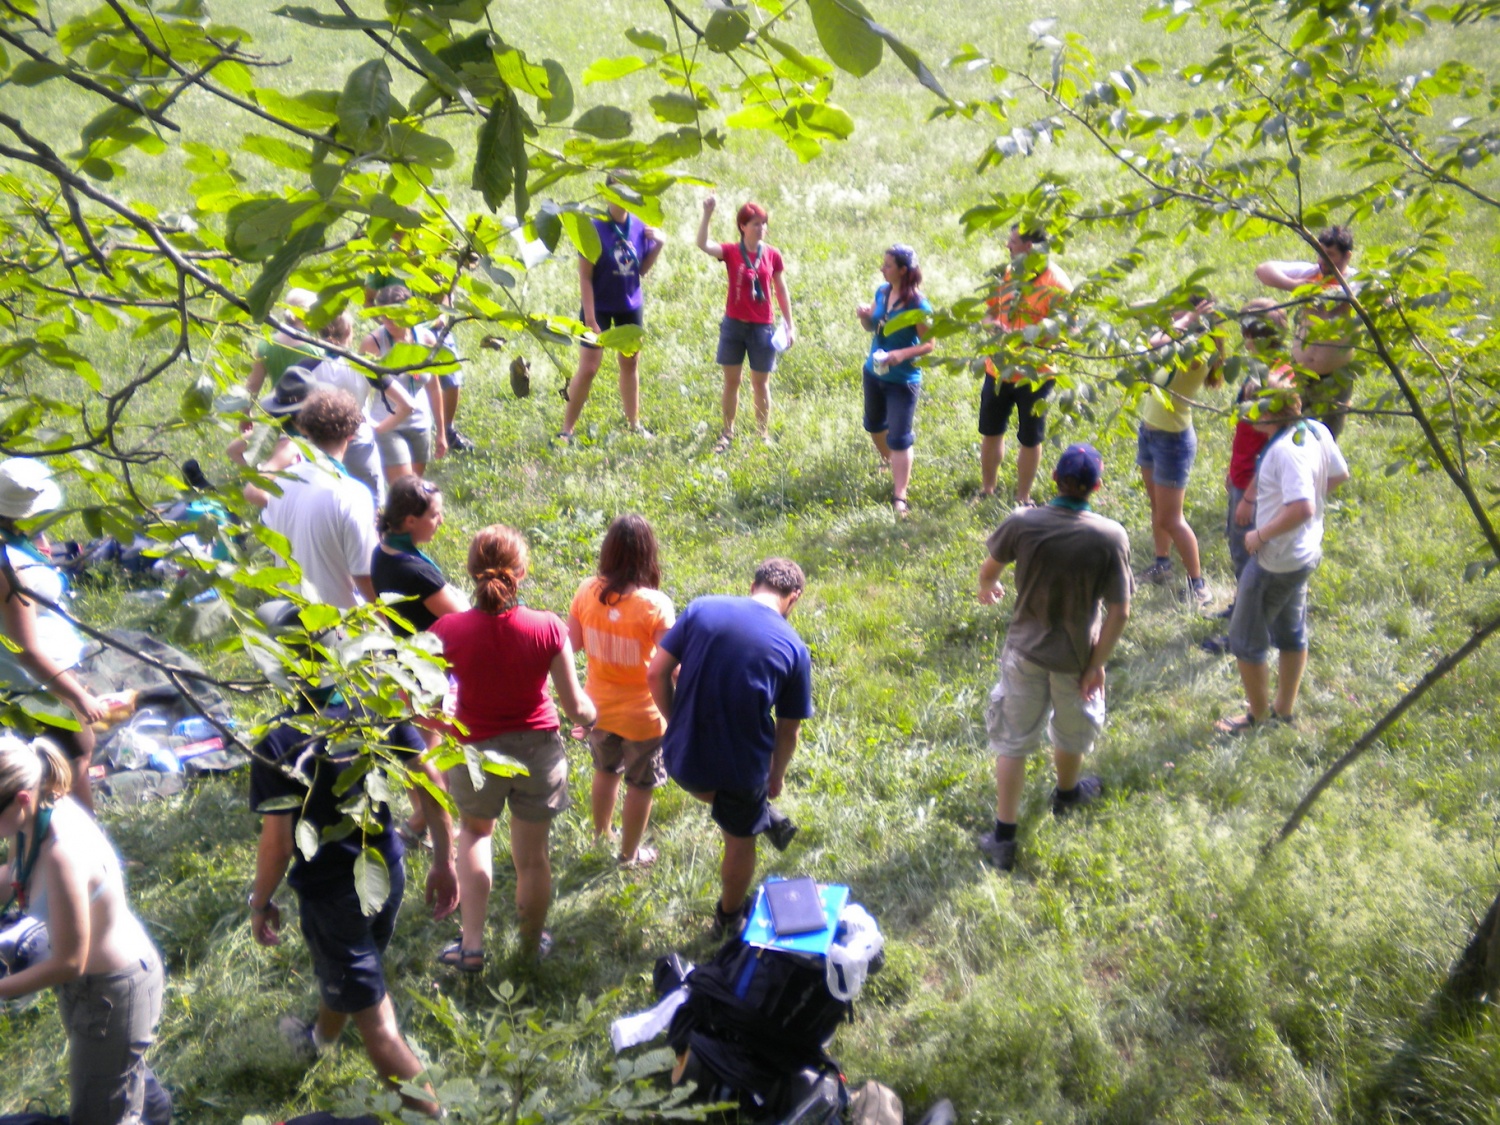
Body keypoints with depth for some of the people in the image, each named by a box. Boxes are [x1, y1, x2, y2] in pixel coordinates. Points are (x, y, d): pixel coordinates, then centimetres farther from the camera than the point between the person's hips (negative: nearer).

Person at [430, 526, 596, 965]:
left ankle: (471, 946, 28)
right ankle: (532, 946, 40)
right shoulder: (547, 628, -19)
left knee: (475, 831, 30)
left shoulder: (449, 631, -19)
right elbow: (575, 705, -11)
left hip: (476, 752, 0)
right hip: (538, 750, 0)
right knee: (532, 857, 17)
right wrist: (591, 718, 12)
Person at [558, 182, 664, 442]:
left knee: (630, 364, 16)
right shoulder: (595, 228, -16)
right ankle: (566, 430, 4)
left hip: (630, 307, 5)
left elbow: (642, 270, 5)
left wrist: (657, 245, -11)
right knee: (587, 369, -5)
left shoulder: (640, 228, -3)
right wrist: (590, 319, -19)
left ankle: (634, 423, 30)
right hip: (600, 307, -5)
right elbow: (585, 277, -15)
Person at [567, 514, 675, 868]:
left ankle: (601, 837, 49)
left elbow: (571, 644, -4)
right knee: (640, 785, 20)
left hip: (598, 707, 5)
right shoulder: (656, 606, -26)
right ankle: (629, 854, 37)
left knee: (605, 772, 30)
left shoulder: (587, 592, -14)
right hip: (641, 716, -4)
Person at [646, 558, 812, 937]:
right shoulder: (794, 649, -6)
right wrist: (776, 777, 18)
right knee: (740, 839, 25)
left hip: (682, 759, 1)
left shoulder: (701, 609, -3)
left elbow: (656, 674, -3)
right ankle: (729, 918, 45)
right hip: (741, 769, -1)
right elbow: (787, 731, 1)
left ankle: (763, 817, 49)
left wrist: (678, 725, 11)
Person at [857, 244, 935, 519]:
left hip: (902, 380, -8)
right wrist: (864, 315, -10)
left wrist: (903, 354, -32)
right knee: (874, 425, 25)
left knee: (899, 439, -7)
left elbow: (928, 345, -16)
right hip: (874, 372, 8)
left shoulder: (917, 305, -20)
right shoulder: (882, 292, 0)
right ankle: (890, 464, 51)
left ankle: (899, 498, -4)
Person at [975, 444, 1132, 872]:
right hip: (1076, 657, 0)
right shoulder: (1111, 537, -19)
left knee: (1012, 741, 12)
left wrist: (987, 588, 25)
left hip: (1025, 651, 0)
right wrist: (1098, 663, -6)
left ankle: (1003, 837, 15)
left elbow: (990, 567, 2)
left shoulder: (1022, 523, -16)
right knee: (1072, 732, 27)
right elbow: (1119, 612, -17)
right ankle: (1067, 793, 54)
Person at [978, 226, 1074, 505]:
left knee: (1030, 439, 9)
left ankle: (1023, 499, 23)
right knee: (990, 432, 14)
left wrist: (1026, 335, -26)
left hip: (1035, 375, -5)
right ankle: (986, 491, 31)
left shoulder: (1056, 283, -15)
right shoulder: (1007, 273, 3)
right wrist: (993, 324, -10)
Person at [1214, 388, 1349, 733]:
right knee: (1291, 632, 24)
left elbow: (1301, 509, -38)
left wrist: (1260, 535, -25)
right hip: (1306, 552, 10)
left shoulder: (1284, 450, -32)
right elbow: (1339, 474, 9)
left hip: (1276, 559, -10)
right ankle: (1285, 707, 40)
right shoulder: (1316, 430, -5)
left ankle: (1257, 715, 24)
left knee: (1246, 640, 9)